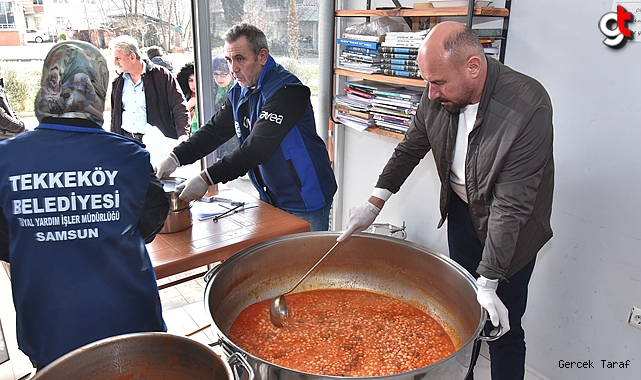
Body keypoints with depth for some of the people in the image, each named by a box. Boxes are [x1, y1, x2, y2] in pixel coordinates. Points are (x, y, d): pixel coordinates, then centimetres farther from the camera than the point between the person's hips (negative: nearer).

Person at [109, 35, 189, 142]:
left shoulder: (161, 75, -2)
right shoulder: (117, 83, 15)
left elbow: (179, 108, -7)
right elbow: (115, 116, 22)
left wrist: (183, 135, -20)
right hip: (125, 140, 5)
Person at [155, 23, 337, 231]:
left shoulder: (287, 91, -23)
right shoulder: (239, 92, 6)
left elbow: (257, 148, -30)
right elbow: (214, 130, 5)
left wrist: (207, 178, -31)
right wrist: (175, 157, -9)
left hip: (306, 201, -7)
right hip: (271, 198, 7)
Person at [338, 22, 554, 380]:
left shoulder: (528, 107, -32)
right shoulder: (439, 96, -15)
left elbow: (511, 205, -31)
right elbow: (410, 148, 1)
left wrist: (488, 282, -28)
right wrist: (374, 203, -7)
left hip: (512, 227, -5)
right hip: (462, 211, 5)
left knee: (502, 328, 4)